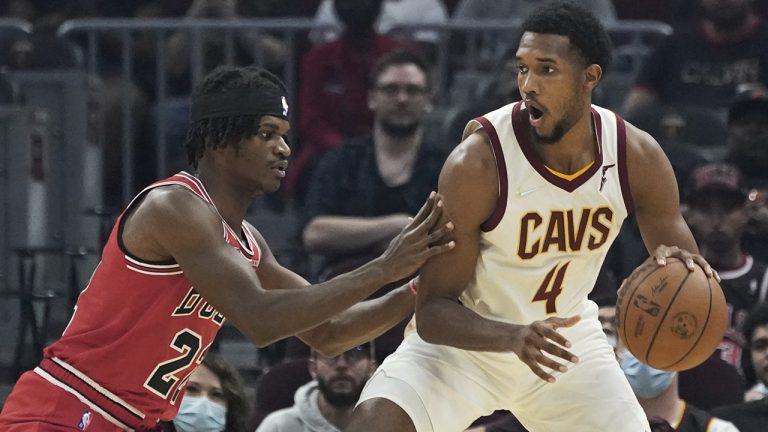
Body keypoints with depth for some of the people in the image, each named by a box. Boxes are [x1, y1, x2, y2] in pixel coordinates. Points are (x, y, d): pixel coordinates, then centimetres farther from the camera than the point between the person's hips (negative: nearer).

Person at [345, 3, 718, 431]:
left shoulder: (638, 156, -14)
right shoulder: (478, 163, -27)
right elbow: (433, 311, -23)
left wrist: (680, 265, -29)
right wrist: (515, 337, -43)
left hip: (566, 338, 4)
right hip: (466, 338, -4)